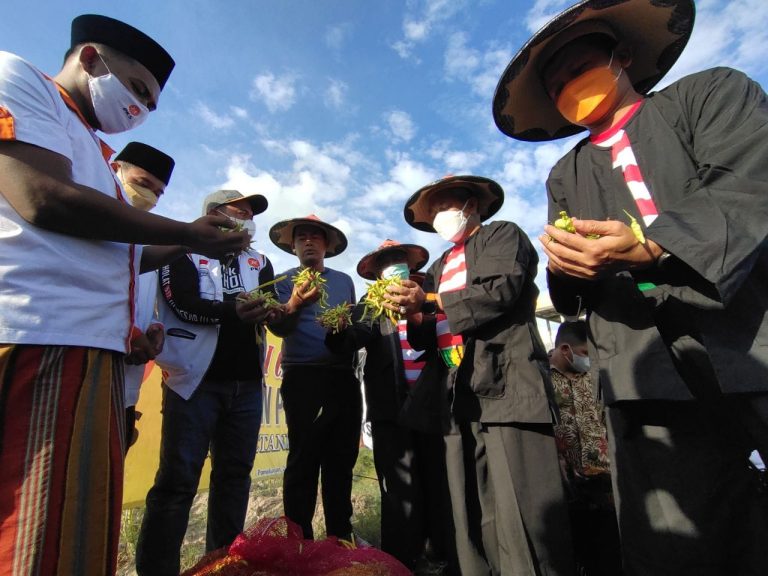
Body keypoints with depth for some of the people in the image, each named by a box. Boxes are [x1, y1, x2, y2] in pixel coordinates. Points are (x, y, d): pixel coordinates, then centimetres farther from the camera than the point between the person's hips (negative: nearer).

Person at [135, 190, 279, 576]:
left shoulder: (259, 262, 16)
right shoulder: (184, 252, 4)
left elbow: (274, 308, 1)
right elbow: (184, 304, -12)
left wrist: (269, 311, -23)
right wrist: (234, 310, -28)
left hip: (246, 383, 5)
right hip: (195, 379, -4)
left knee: (235, 474, 10)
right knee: (178, 479, -3)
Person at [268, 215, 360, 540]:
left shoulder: (344, 280, 17)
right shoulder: (285, 281, 6)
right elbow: (278, 327, -9)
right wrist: (293, 305, -29)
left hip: (344, 378, 4)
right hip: (303, 378, -3)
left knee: (342, 460, 9)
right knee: (304, 461, -3)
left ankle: (341, 536, 22)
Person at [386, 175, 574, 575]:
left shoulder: (503, 235, 9)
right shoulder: (440, 267, 25)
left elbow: (500, 290, -11)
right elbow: (431, 334, 19)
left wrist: (430, 300, -7)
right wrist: (413, 315, -3)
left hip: (506, 387, -6)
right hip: (459, 397, 6)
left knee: (522, 513, -7)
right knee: (472, 520, 9)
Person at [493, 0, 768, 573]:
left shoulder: (714, 92, 15)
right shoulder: (566, 175, 21)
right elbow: (571, 285, 11)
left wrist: (653, 243, -21)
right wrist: (567, 265, -12)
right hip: (649, 379, 2)